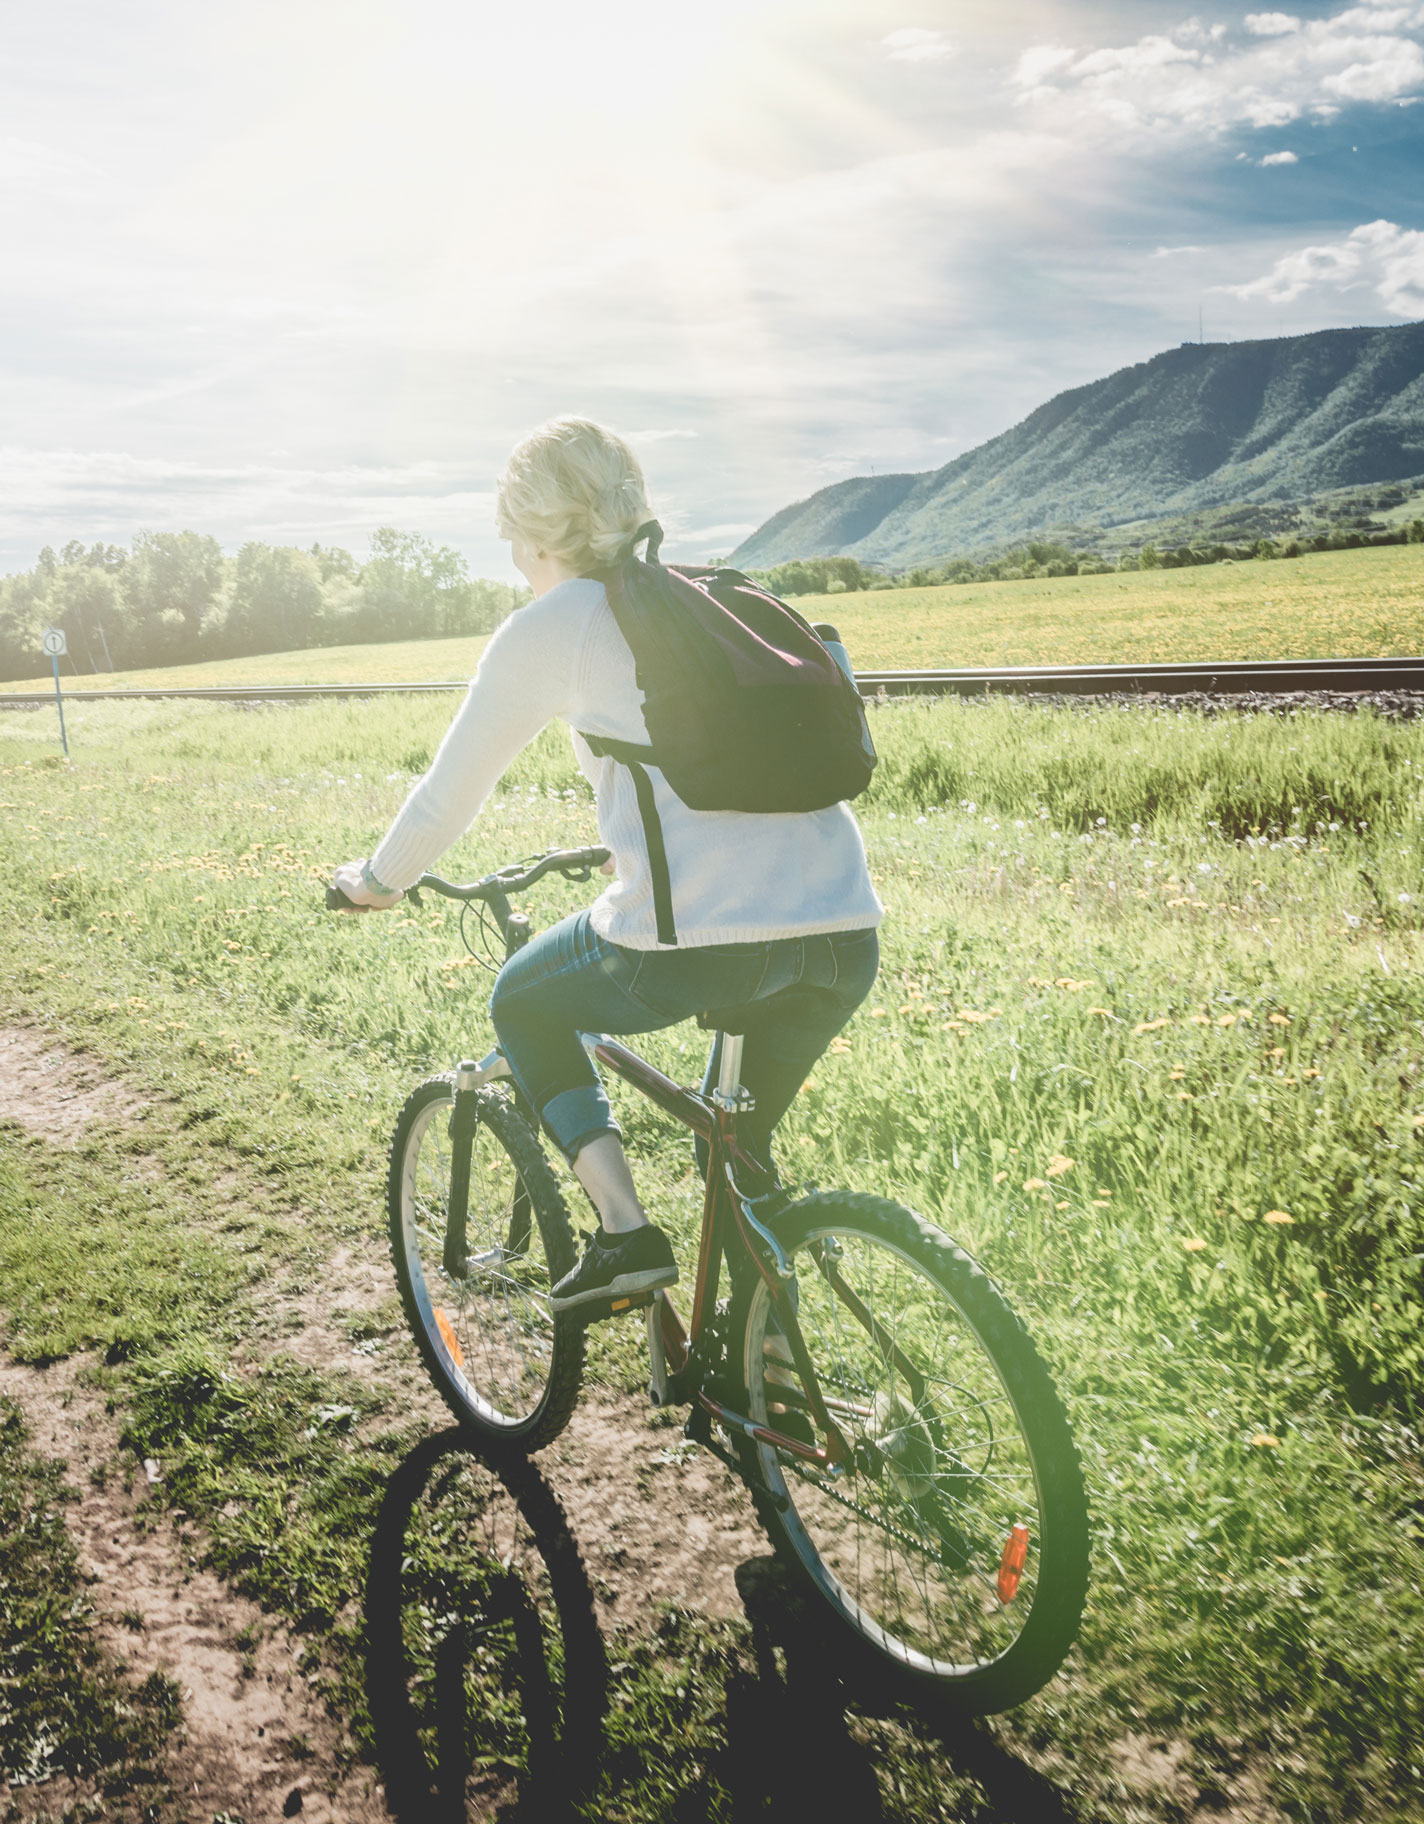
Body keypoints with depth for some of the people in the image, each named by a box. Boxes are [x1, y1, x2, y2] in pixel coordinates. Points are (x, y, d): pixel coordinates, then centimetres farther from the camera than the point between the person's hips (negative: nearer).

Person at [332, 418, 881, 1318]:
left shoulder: (545, 628, 7)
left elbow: (451, 793, 15)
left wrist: (378, 881, 33)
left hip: (696, 936, -6)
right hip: (849, 937, 6)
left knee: (524, 1002, 25)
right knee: (740, 1138, 31)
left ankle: (625, 1231, 14)